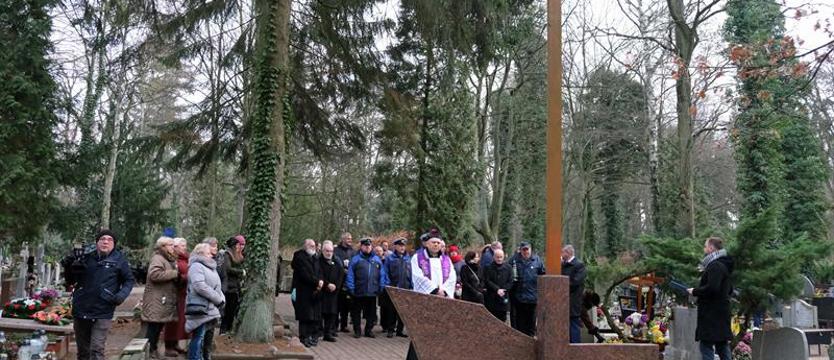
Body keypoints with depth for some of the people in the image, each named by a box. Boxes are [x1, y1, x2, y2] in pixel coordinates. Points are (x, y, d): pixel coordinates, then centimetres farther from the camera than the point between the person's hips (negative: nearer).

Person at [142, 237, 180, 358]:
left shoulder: (170, 259, 18)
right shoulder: (158, 258, -13)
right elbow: (154, 274, -30)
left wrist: (178, 277, 11)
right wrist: (174, 273, -21)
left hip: (164, 300, 10)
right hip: (156, 301, -10)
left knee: (159, 327, 15)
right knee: (153, 327, -6)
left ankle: (152, 349, 24)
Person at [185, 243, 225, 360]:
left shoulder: (210, 266, 20)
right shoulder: (196, 266, -9)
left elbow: (216, 286, 23)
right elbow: (200, 286, -21)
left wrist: (222, 298, 3)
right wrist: (218, 299, -16)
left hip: (211, 309, 9)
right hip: (201, 309, -9)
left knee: (208, 338, 16)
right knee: (199, 338, -9)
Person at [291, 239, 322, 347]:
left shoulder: (315, 258, 19)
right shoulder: (299, 257, -6)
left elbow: (319, 273, 13)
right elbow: (304, 274, -15)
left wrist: (321, 281, -8)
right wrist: (317, 282, -15)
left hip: (315, 292, 7)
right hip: (303, 291, -7)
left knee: (315, 316, 5)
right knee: (305, 316, -6)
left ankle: (312, 336, 11)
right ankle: (304, 337, 0)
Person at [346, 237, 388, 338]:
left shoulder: (377, 259, 9)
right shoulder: (355, 259, -1)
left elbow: (382, 274, 9)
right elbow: (350, 275, -4)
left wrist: (381, 287, 2)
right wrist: (351, 289, -10)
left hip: (372, 292, 3)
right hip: (358, 292, -3)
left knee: (371, 312, 10)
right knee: (357, 313, 7)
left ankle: (369, 330, 22)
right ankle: (357, 331, 17)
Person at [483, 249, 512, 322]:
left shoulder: (508, 267, 7)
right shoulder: (488, 267, 1)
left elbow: (510, 282, 4)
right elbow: (487, 281, -6)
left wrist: (503, 290, -9)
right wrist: (497, 289, -14)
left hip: (503, 298, 2)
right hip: (491, 298, -2)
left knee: (502, 319, 5)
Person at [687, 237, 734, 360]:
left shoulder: (715, 266, -14)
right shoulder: (723, 265, 17)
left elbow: (712, 288, -26)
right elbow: (729, 289, 25)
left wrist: (695, 292, -11)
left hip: (712, 313, -10)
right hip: (721, 312, 10)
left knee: (706, 345, -9)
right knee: (722, 345, 15)